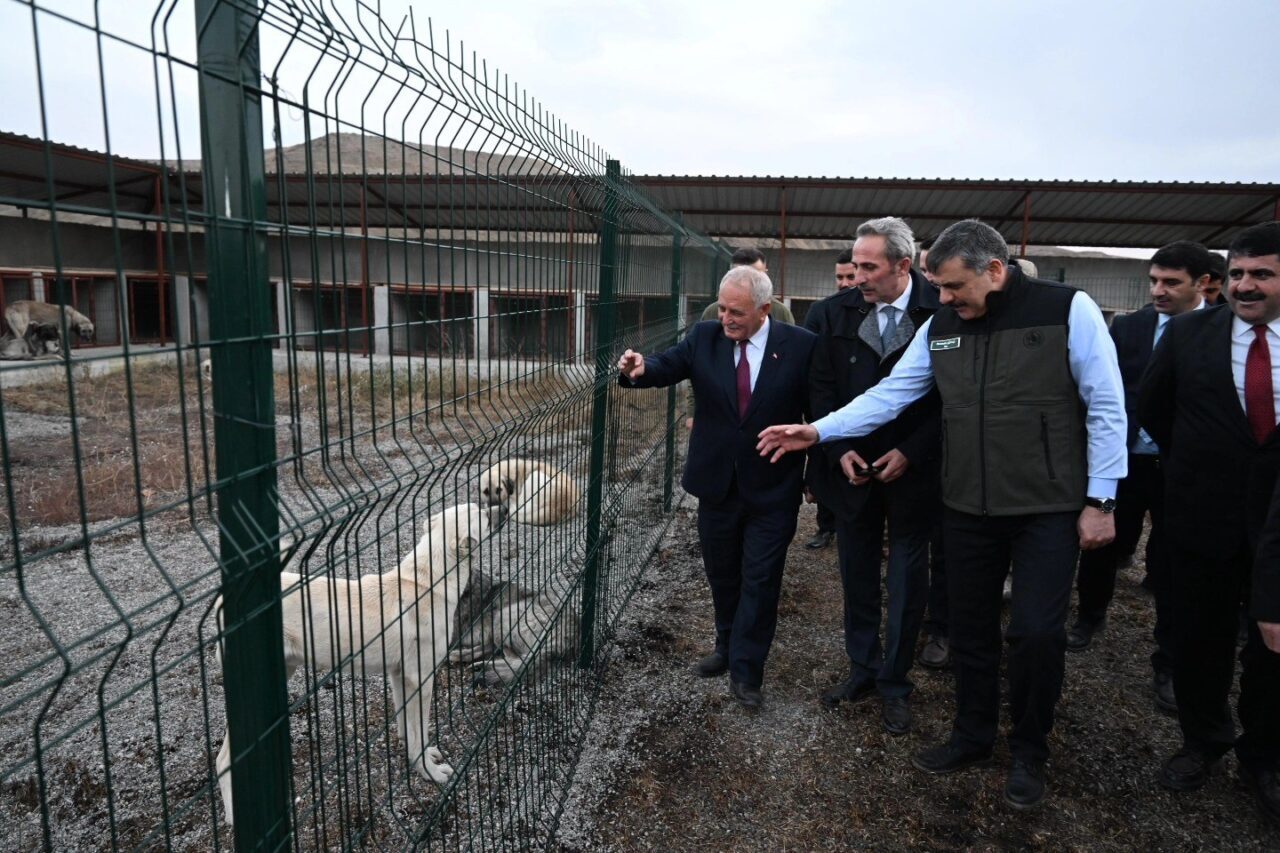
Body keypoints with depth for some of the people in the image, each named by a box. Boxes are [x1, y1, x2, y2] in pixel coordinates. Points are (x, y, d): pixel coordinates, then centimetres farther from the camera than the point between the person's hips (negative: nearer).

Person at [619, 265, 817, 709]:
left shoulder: (800, 345, -10)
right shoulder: (705, 337, -4)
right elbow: (668, 365, -16)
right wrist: (638, 370, -38)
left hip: (772, 490, -3)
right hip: (717, 484, 3)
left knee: (760, 581, 6)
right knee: (722, 574, 19)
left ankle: (745, 670, 21)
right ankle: (727, 646, 41)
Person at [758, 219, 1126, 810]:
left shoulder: (1068, 310, -9)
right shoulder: (940, 327, 4)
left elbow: (1106, 408, -7)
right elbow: (890, 394, 4)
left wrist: (1100, 500, -9)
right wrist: (818, 431, -3)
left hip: (1049, 508, -4)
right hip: (968, 507, 4)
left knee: (1036, 631, -2)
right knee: (969, 627, 12)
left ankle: (1029, 750, 24)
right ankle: (973, 736, 34)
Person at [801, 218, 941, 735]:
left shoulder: (941, 313, -11)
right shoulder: (834, 313, -3)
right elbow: (820, 388, 0)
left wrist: (911, 453, -13)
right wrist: (839, 450, -9)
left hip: (912, 472, -2)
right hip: (852, 469, 3)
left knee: (907, 583, 10)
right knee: (857, 577, 14)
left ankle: (894, 683, 27)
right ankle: (863, 670, 32)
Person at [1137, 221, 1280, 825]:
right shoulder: (1189, 333, -3)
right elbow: (1151, 408, 9)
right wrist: (1195, 463, 8)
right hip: (1204, 512, 1)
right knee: (1200, 638, 14)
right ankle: (1202, 741, 35)